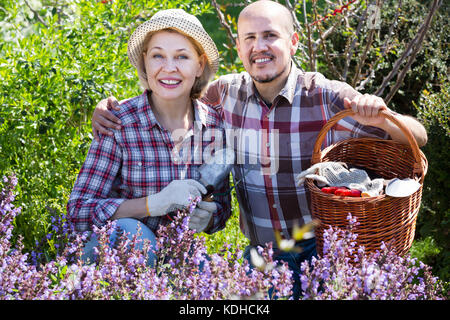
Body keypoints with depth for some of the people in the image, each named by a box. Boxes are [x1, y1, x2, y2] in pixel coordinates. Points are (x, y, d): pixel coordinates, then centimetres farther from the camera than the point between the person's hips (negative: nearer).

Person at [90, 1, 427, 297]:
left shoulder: (327, 97, -16)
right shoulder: (227, 93, -8)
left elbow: (418, 137, -11)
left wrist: (381, 117, -33)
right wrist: (111, 110, -9)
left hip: (325, 251, -2)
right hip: (261, 252, 3)